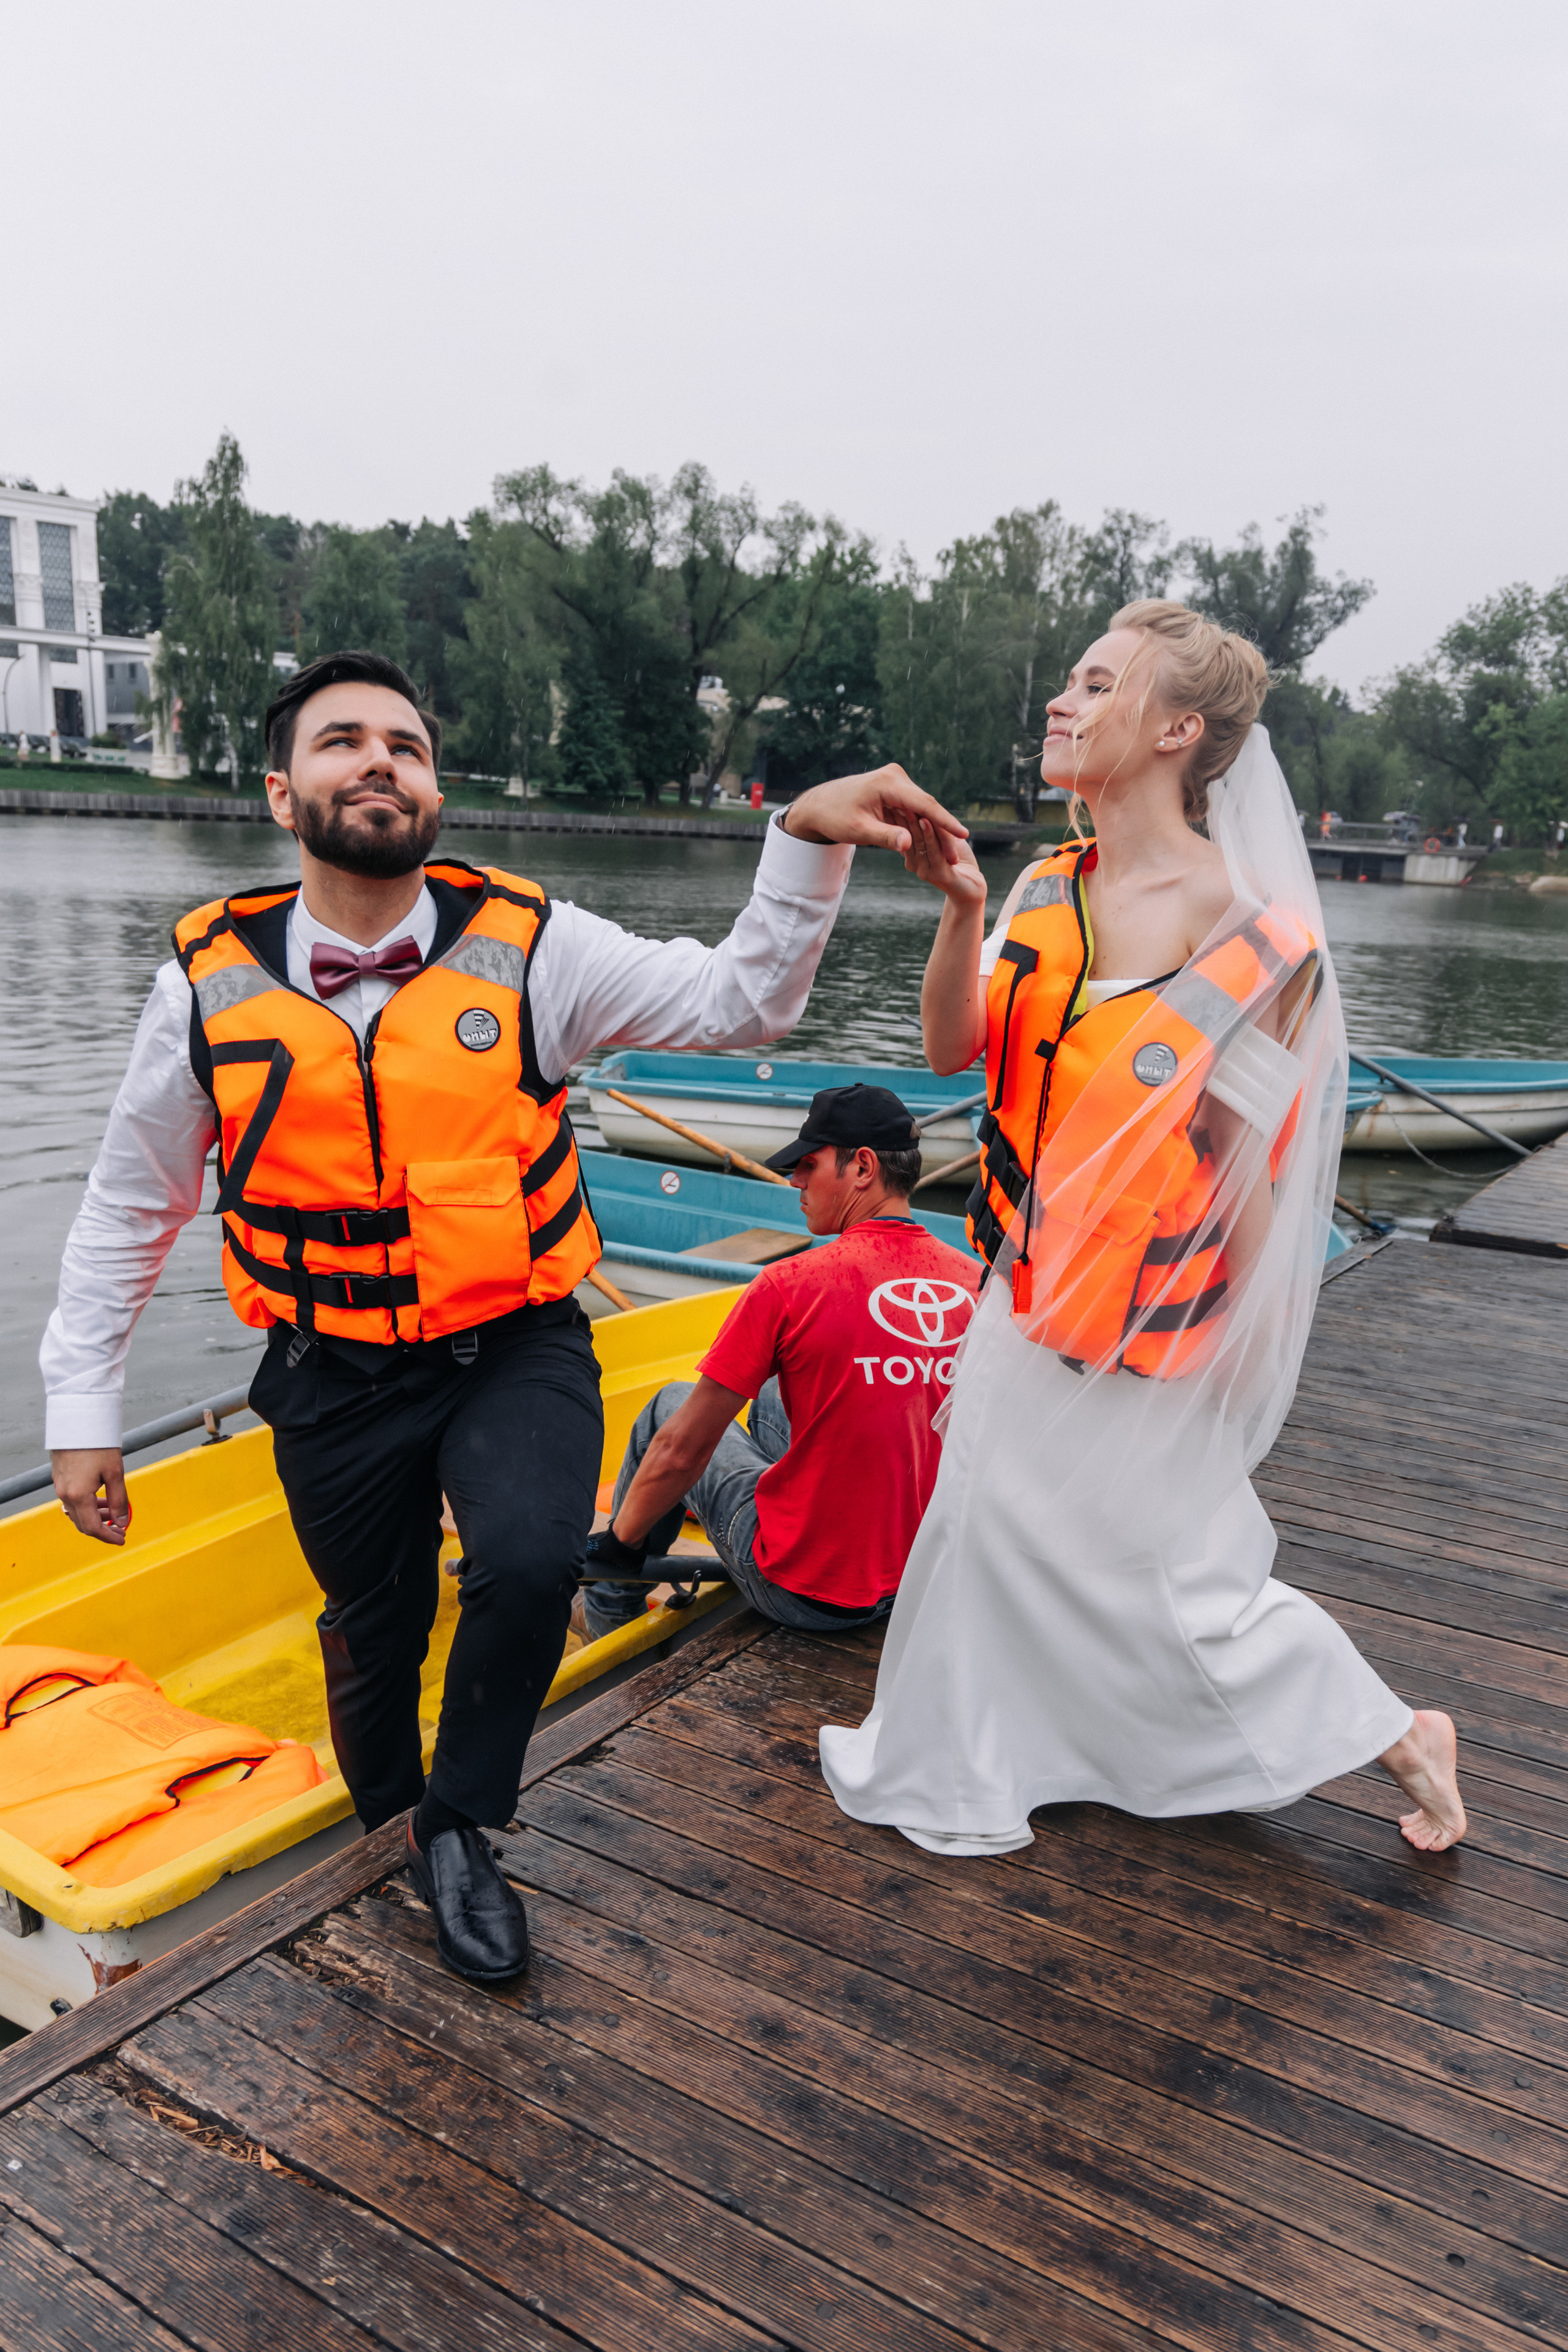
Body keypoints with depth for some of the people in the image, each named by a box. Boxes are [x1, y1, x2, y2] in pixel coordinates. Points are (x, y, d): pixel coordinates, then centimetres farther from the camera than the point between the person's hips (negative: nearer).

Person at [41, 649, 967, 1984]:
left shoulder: (525, 946, -9)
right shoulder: (212, 981, -6)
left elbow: (740, 1002, -11)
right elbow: (129, 1211, 5)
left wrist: (808, 843, -26)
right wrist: (83, 1409, 6)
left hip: (515, 1349, -1)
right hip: (335, 1377, 2)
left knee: (532, 1563, -26)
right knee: (373, 1632, 15)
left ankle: (458, 1830, 5)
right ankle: (386, 1831, 51)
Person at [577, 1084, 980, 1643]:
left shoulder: (788, 1287, -20)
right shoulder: (975, 1281, -6)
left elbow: (681, 1453, -13)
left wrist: (620, 1539, 5)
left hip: (807, 1596, -5)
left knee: (671, 1406, 16)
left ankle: (608, 1613, 34)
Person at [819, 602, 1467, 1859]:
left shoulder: (1251, 930, -17)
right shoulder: (1045, 888, 1)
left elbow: (1253, 1162, -14)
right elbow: (953, 1048, -8)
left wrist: (1243, 1354, -10)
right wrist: (964, 912, -24)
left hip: (1154, 1327, -6)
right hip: (1031, 1294, 7)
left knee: (1190, 1586, 7)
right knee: (993, 1520, 21)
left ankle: (1402, 1738, 31)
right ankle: (961, 1780, 45)